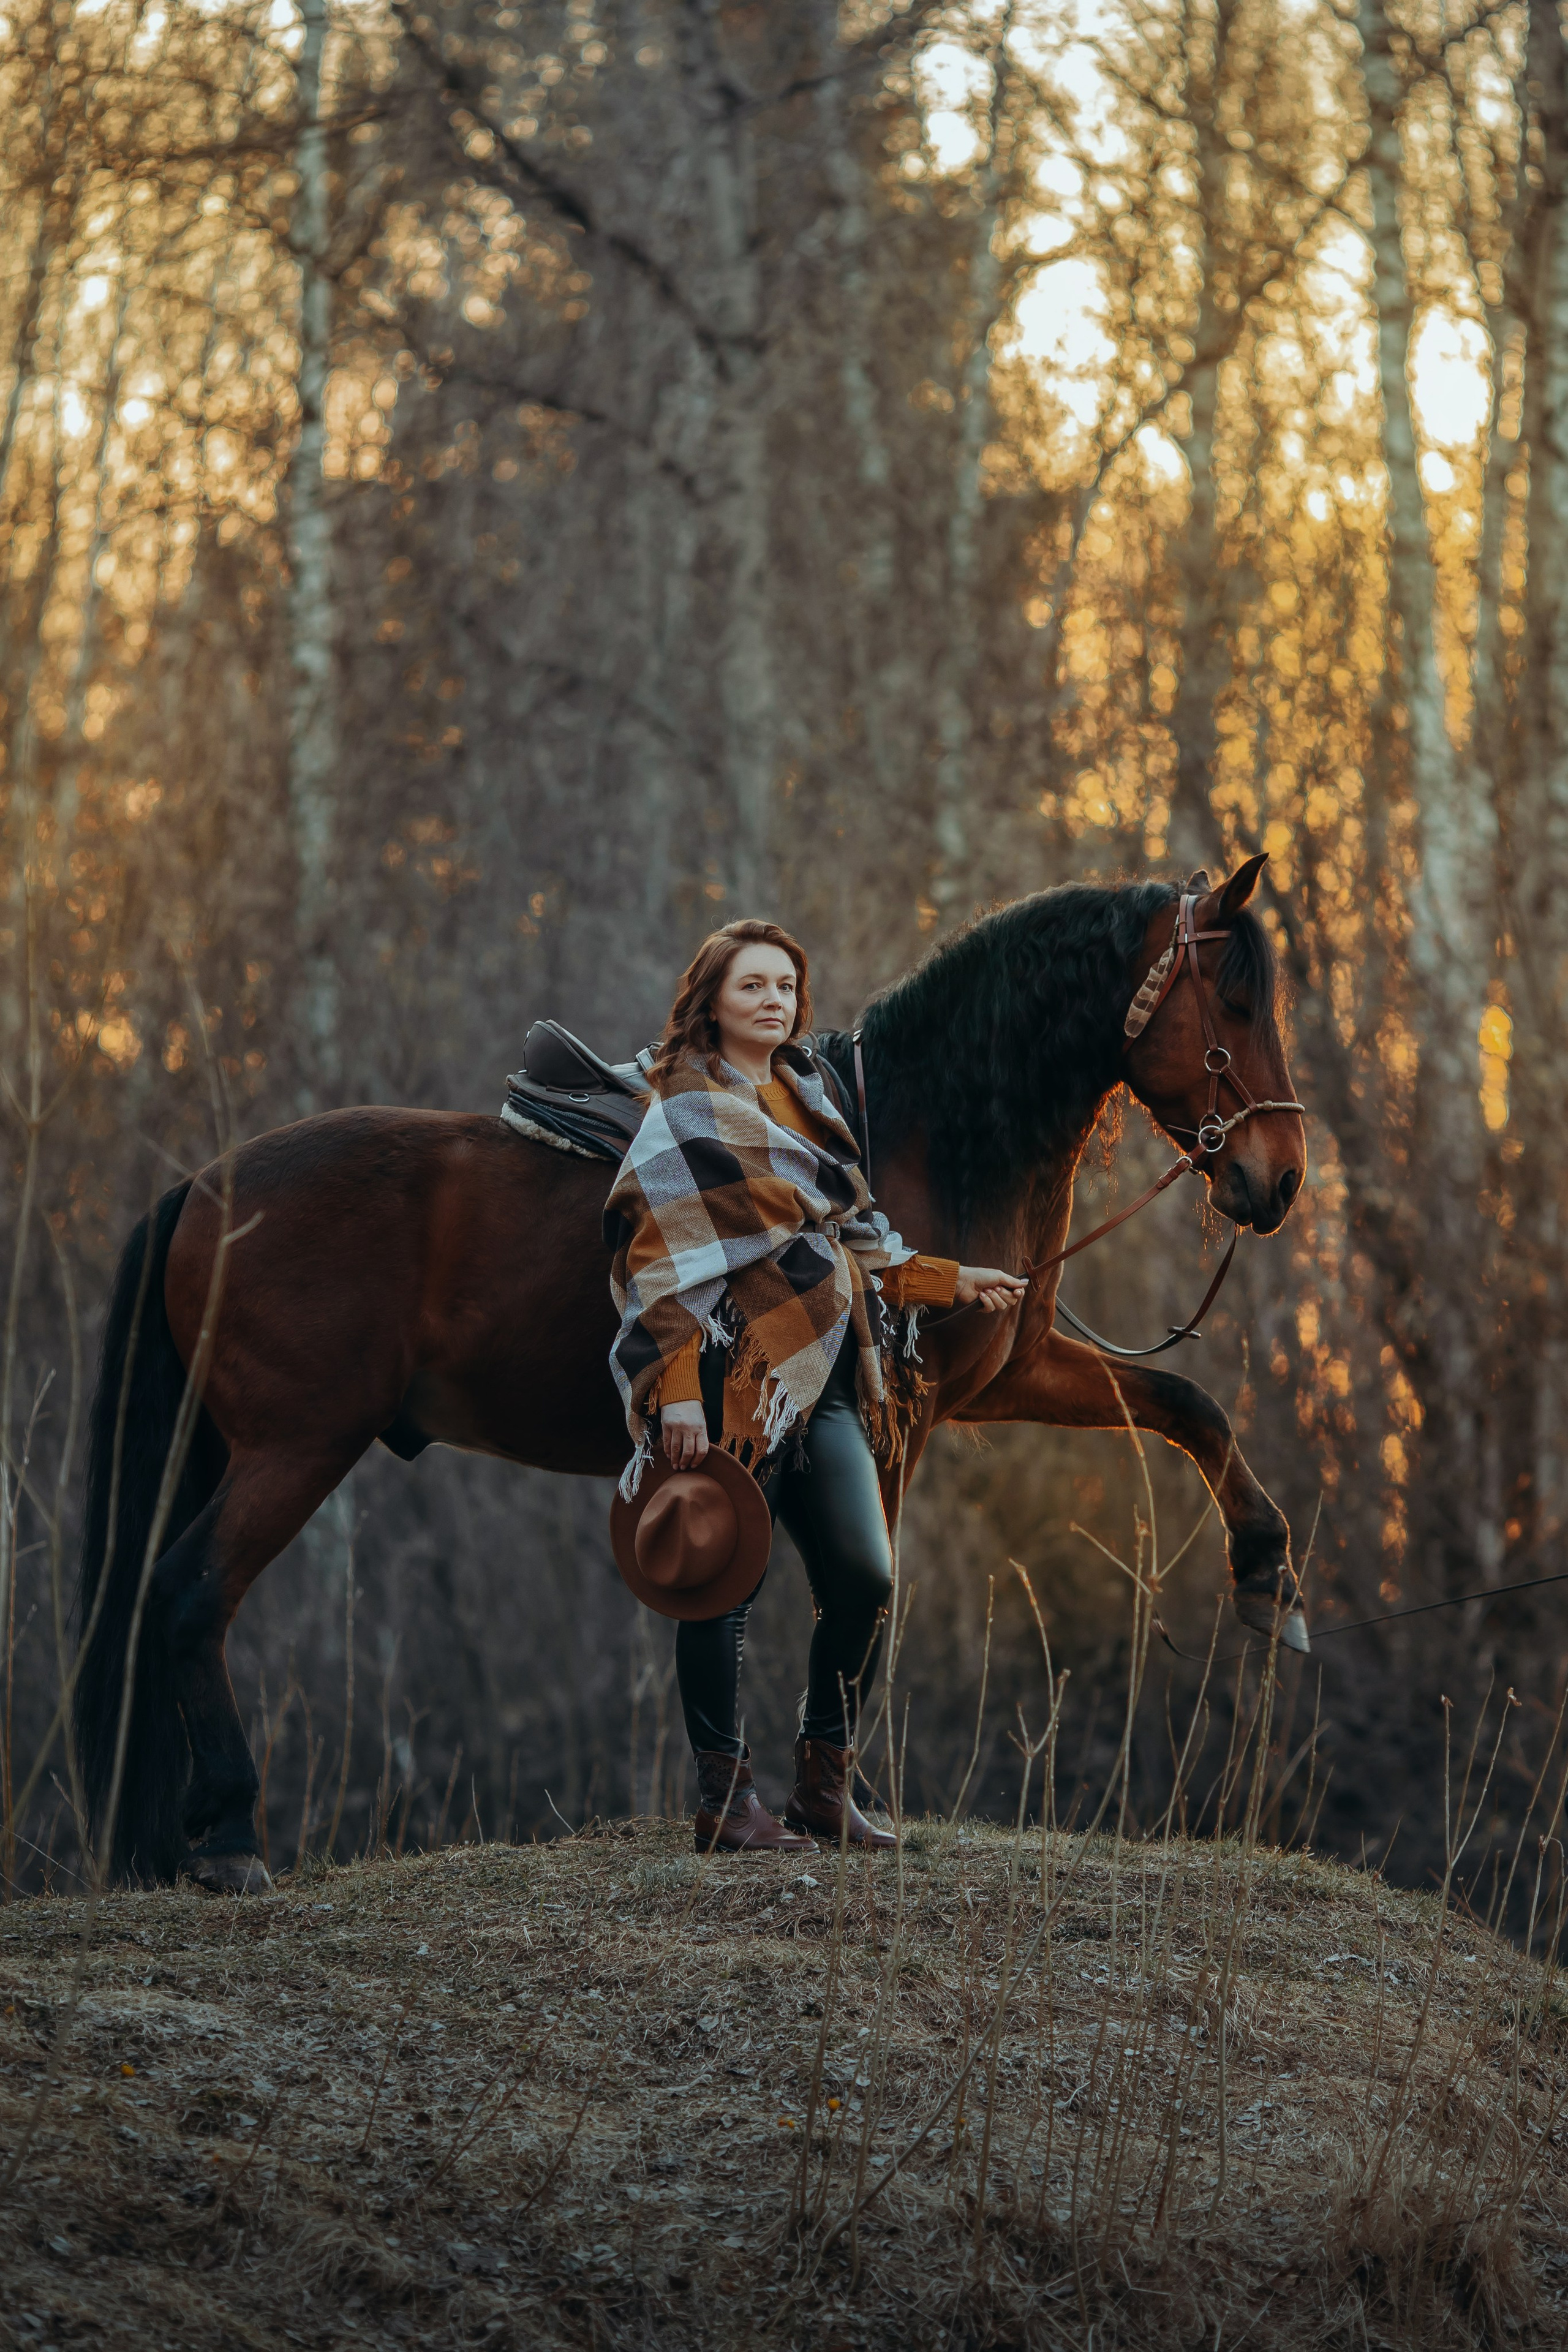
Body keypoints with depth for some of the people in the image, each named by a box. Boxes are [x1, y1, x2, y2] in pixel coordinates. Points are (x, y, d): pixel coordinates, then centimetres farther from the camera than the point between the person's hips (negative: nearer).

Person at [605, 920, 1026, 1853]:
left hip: (823, 1384, 7)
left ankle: (827, 1785, 12)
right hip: (735, 1382, -7)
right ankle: (726, 1798, 6)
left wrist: (952, 1282, 21)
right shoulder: (688, 1118, -5)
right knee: (727, 1590, -3)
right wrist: (678, 1393, -19)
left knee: (866, 1578, 0)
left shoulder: (804, 1100, 18)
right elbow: (663, 1268, -11)